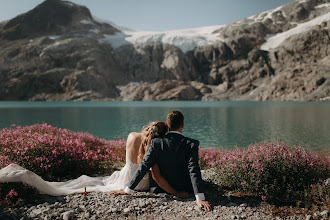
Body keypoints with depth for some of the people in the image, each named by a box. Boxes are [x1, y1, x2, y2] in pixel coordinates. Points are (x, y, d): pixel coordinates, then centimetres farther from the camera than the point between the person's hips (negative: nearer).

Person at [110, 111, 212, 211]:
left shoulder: (156, 142, -19)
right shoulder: (191, 144, -24)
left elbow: (143, 166, -19)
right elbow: (194, 170, -30)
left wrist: (127, 190, -13)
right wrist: (200, 199, -32)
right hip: (185, 189, -2)